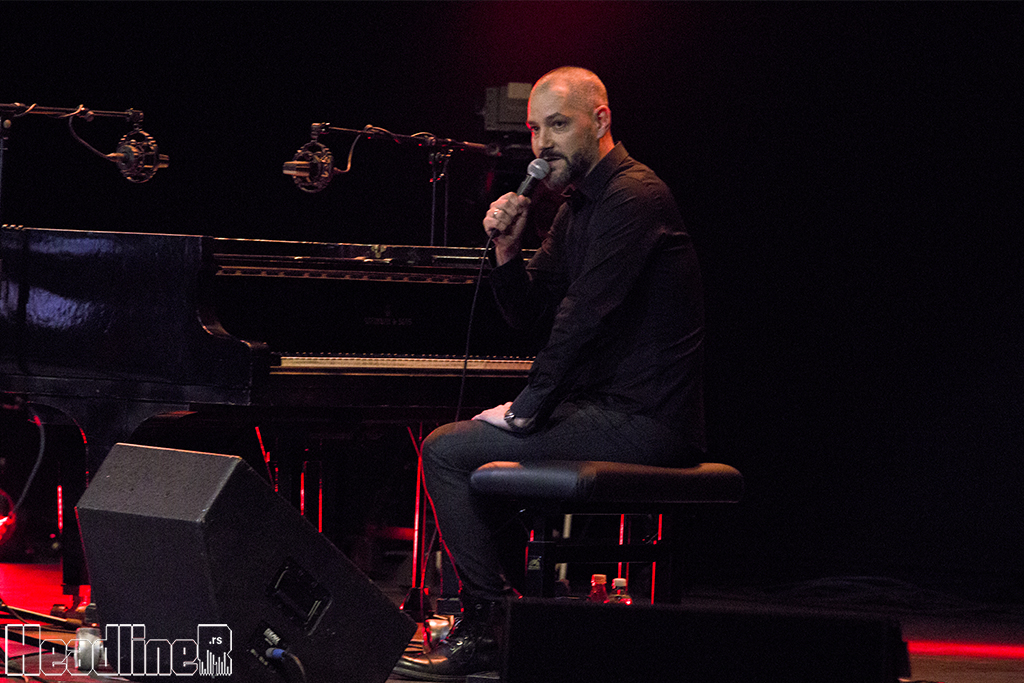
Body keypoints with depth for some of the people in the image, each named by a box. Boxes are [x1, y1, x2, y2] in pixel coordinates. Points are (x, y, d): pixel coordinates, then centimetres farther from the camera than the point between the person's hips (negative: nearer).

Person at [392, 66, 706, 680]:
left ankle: (490, 629, -8)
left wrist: (529, 409, -15)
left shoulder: (633, 196, -16)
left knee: (447, 451, -11)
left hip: (644, 422, -10)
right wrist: (507, 249, 1)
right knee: (465, 446, 23)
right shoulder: (579, 205, 17)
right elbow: (527, 312, 19)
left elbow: (583, 318, -22)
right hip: (612, 407, 10)